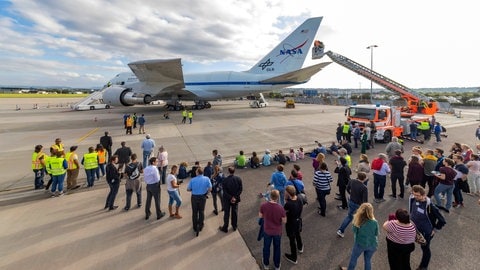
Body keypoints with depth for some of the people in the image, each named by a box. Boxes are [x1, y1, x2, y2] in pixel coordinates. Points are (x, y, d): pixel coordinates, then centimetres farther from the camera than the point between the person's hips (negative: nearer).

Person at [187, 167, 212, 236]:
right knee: (201, 212, 18)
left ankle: (195, 227, 27)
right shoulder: (207, 179, -10)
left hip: (194, 197, 0)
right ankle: (200, 226, 29)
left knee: (194, 212, 15)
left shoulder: (192, 180, -11)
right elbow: (210, 189, -10)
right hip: (202, 197, 1)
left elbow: (188, 189, -4)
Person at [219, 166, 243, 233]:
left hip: (227, 199, -2)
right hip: (236, 199, 2)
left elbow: (225, 191, -21)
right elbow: (241, 189, -10)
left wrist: (230, 198, -14)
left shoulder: (225, 180, -21)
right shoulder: (238, 179, -12)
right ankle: (234, 226, 34)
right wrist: (235, 197, -11)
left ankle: (225, 228, 26)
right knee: (235, 212, 19)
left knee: (226, 213, 12)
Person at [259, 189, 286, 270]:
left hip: (267, 230, 1)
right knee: (277, 248, 23)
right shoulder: (280, 208, -28)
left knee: (266, 247, 24)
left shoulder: (263, 205, -23)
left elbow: (260, 216, -6)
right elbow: (284, 221, -14)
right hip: (277, 231, -1)